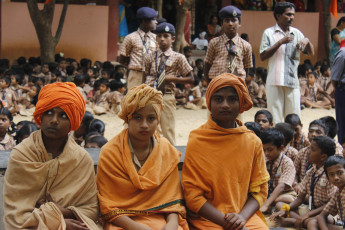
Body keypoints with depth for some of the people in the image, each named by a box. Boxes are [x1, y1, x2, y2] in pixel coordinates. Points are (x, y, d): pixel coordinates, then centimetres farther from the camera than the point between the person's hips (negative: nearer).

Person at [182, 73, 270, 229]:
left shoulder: (253, 142, 7)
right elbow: (192, 195, -3)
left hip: (247, 217, 3)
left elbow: (260, 190, 9)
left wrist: (242, 217, -10)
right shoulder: (196, 141, -1)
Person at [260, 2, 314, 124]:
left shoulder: (297, 33, 15)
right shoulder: (269, 33, 3)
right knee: (275, 118, -3)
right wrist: (280, 42, -13)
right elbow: (262, 56, -7)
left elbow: (311, 53, 16)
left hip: (293, 81, 4)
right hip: (275, 81, -4)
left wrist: (307, 41, -4)